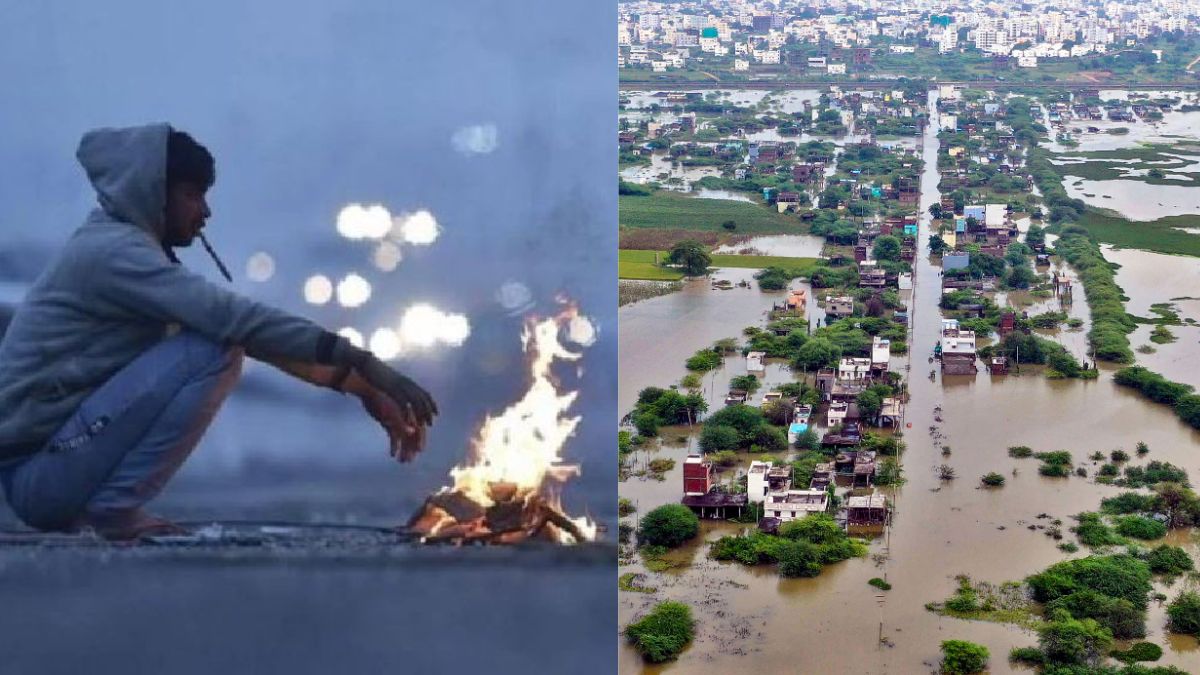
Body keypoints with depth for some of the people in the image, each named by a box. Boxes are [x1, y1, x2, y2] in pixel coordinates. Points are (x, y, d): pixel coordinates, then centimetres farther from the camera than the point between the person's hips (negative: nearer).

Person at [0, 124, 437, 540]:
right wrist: (362, 362, -26)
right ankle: (115, 509, -14)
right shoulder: (113, 249, -14)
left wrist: (359, 385, 4)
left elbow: (248, 328, 11)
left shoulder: (130, 249, 16)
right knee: (211, 351, -19)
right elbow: (234, 317, -26)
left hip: (58, 463, 10)